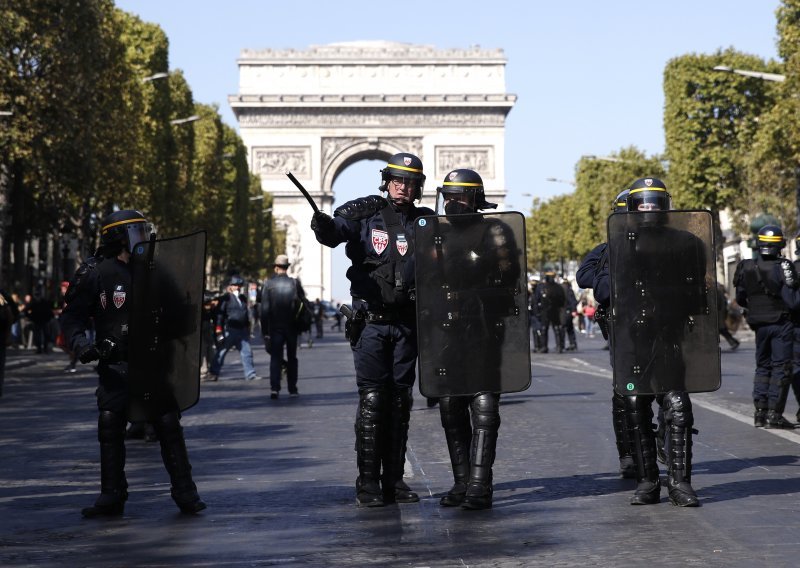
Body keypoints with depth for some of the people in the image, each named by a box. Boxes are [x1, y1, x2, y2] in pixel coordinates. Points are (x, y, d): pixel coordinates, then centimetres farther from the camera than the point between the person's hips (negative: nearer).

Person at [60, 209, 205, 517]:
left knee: (169, 425, -1)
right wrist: (80, 344, -17)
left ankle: (185, 493, 7)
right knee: (110, 426, -3)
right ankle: (112, 496, 9)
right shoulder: (97, 274, -4)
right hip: (115, 364, -2)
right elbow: (72, 315, -1)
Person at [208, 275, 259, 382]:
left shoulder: (243, 298, 16)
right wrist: (219, 330, -13)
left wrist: (248, 328, 22)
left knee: (247, 352, 3)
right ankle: (213, 373, 12)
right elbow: (219, 314, -7)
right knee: (221, 352, 2)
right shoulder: (226, 298, -4)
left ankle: (250, 374, 7)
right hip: (230, 330, -6)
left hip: (242, 330, 6)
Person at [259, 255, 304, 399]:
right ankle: (292, 389, 14)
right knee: (292, 358, 13)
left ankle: (274, 388, -16)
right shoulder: (295, 283, -3)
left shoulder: (268, 284, -5)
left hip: (275, 327, -1)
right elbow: (303, 304, -3)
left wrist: (265, 331, -5)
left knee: (275, 357, 0)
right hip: (292, 327, 1)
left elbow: (264, 309, -6)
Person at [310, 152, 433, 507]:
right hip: (371, 321, -3)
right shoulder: (366, 214, -1)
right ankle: (368, 482, -1)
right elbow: (337, 230, -19)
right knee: (372, 400, -6)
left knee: (400, 401, 7)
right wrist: (324, 226, -41)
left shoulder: (425, 222, 8)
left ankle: (394, 480, 14)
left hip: (406, 323, 4)